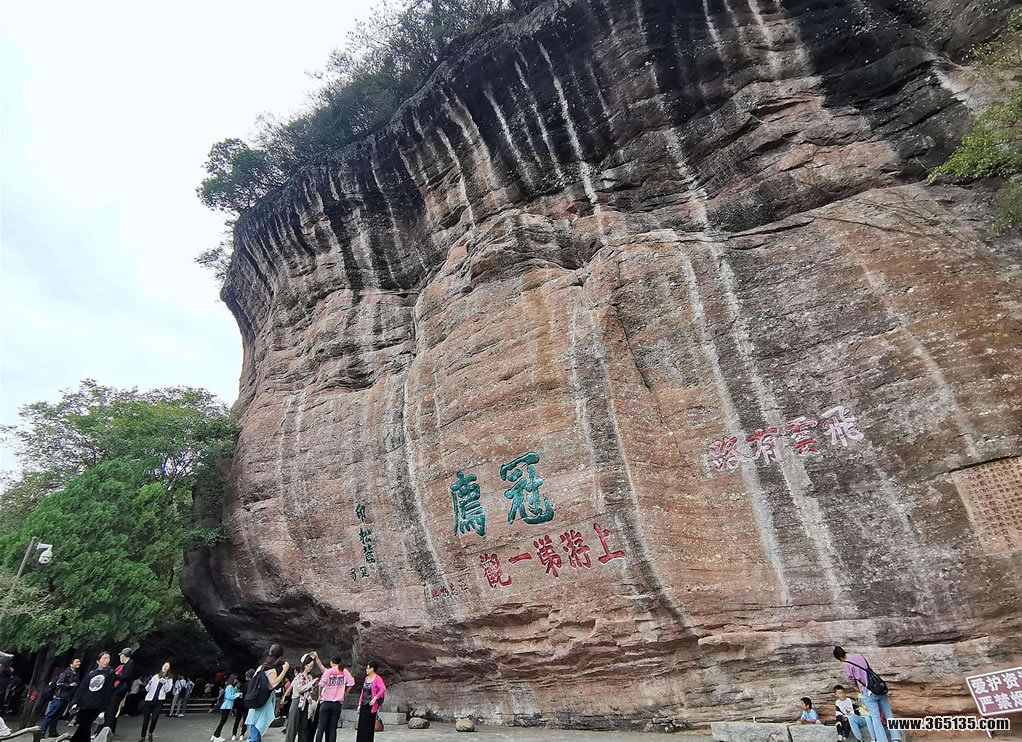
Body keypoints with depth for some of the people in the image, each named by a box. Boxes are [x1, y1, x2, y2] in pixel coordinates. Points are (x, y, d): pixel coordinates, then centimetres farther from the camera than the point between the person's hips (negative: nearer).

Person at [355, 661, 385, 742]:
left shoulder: (377, 679, -11)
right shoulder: (367, 678, 13)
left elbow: (383, 689, -25)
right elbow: (363, 692, 17)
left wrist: (375, 698, -26)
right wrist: (359, 704, 13)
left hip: (371, 705, -7)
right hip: (363, 705, 7)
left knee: (369, 726, -1)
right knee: (361, 726, 7)